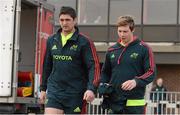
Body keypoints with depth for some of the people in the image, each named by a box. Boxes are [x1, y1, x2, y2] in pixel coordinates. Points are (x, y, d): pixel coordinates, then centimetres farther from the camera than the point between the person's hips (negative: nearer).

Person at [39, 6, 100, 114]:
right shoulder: (52, 40, 9)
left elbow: (94, 67, -10)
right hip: (54, 91, 3)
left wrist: (91, 89, -23)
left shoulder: (84, 42, -5)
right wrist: (43, 88, 19)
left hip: (75, 94, -3)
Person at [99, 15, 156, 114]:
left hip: (135, 103, -4)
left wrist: (136, 81, -23)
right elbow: (105, 72, 22)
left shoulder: (143, 49, -2)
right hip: (114, 102, 4)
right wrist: (103, 86, 2)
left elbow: (151, 73, -6)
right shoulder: (111, 50, 11)